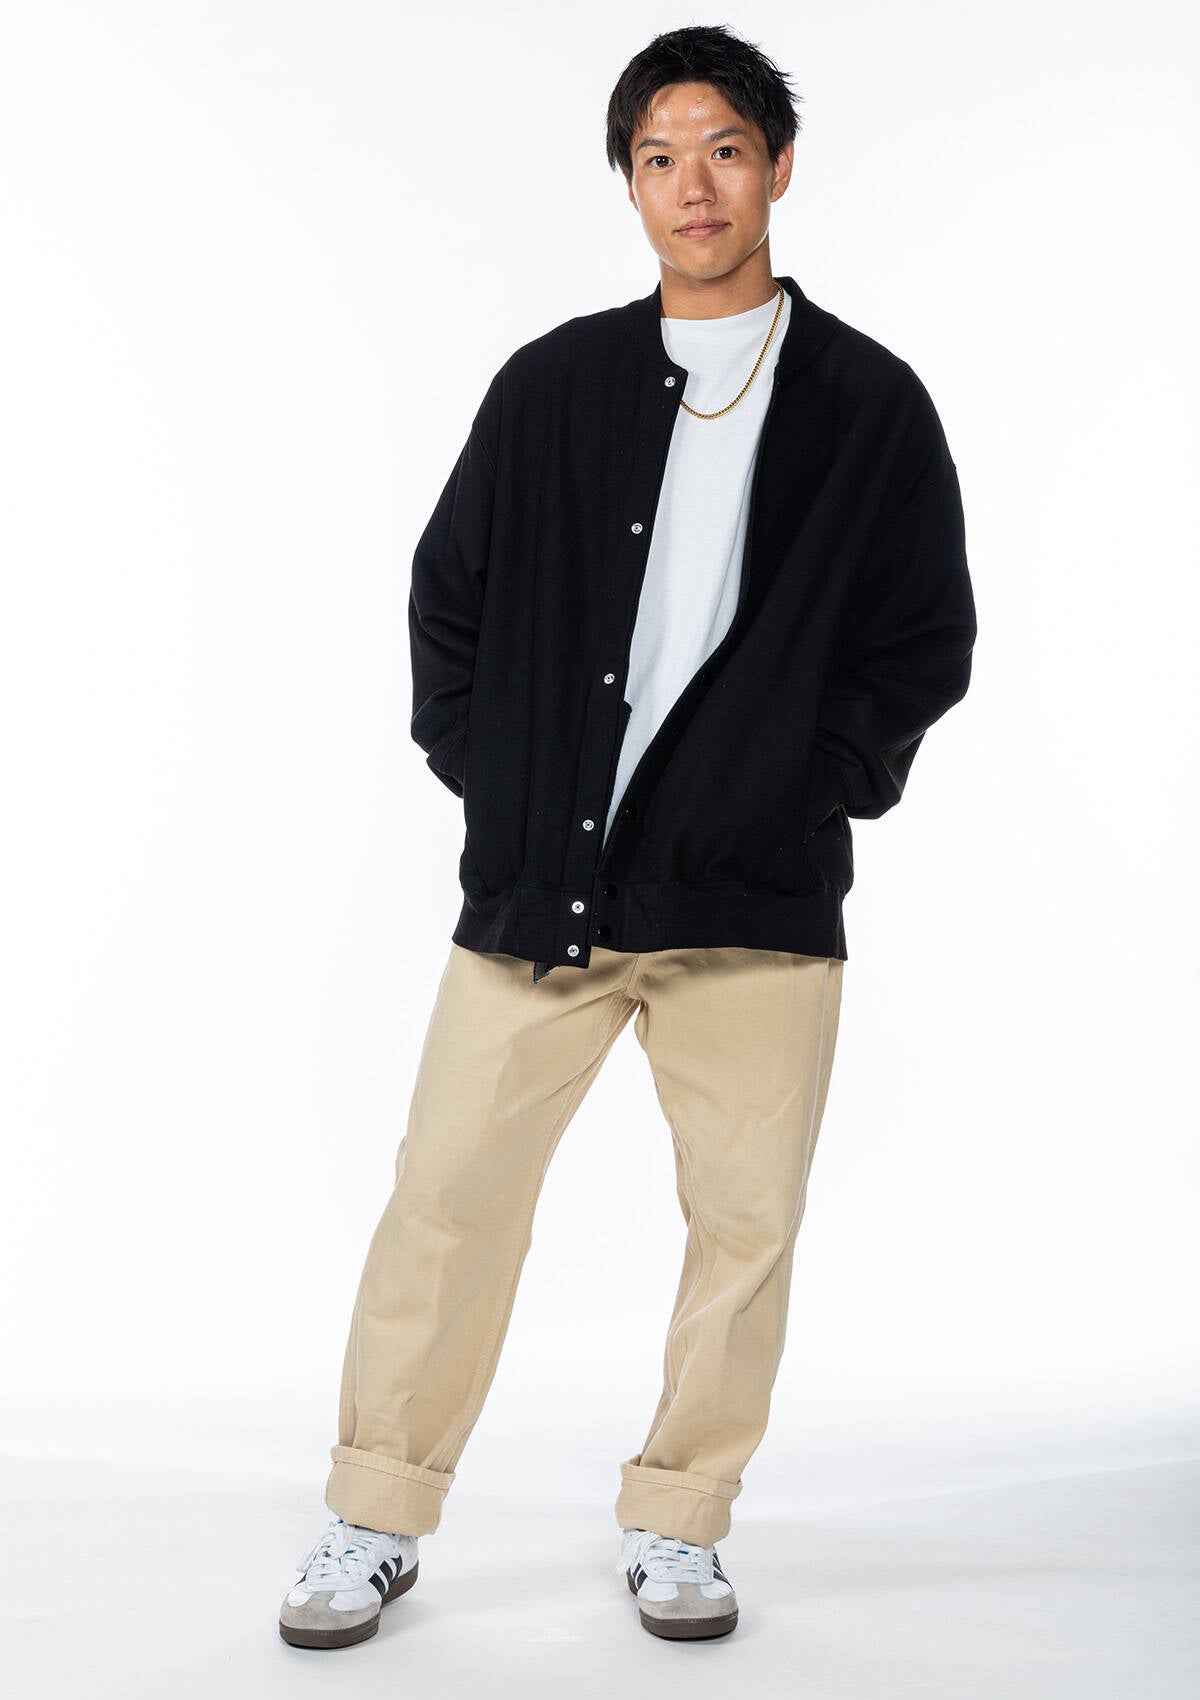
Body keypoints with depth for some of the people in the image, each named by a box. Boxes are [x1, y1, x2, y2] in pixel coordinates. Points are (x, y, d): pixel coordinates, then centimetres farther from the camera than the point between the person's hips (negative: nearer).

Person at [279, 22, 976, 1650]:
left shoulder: (870, 404, 6)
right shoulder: (551, 386, 10)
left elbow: (926, 637, 8)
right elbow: (448, 592, 15)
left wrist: (822, 786, -1)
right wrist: (478, 768, 5)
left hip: (758, 894, 0)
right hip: (540, 874, 1)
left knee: (745, 1220, 5)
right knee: (447, 1199, 1)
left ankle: (676, 1524, 24)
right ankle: (376, 1521, 17)